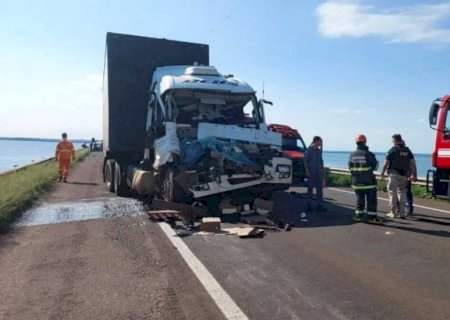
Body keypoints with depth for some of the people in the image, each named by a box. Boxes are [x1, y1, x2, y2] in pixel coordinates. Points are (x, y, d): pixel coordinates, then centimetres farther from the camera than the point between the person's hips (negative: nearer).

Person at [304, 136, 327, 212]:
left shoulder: (319, 150, 11)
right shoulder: (309, 150, -6)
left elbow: (321, 160, 18)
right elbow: (306, 161, -8)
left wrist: (322, 168, 7)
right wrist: (307, 171, -15)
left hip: (318, 172, 5)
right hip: (311, 173, -5)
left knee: (319, 189, 2)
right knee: (310, 189, 2)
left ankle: (320, 205, 5)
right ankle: (308, 205, 10)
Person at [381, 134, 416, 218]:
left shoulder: (392, 150, -7)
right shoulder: (407, 150, 8)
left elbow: (386, 163, -9)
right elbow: (413, 163, 4)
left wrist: (382, 173, 0)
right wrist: (413, 175, 6)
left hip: (394, 174, -5)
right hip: (404, 175, 5)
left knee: (392, 193, 3)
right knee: (402, 193, 12)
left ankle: (392, 212, 4)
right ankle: (401, 213, 12)